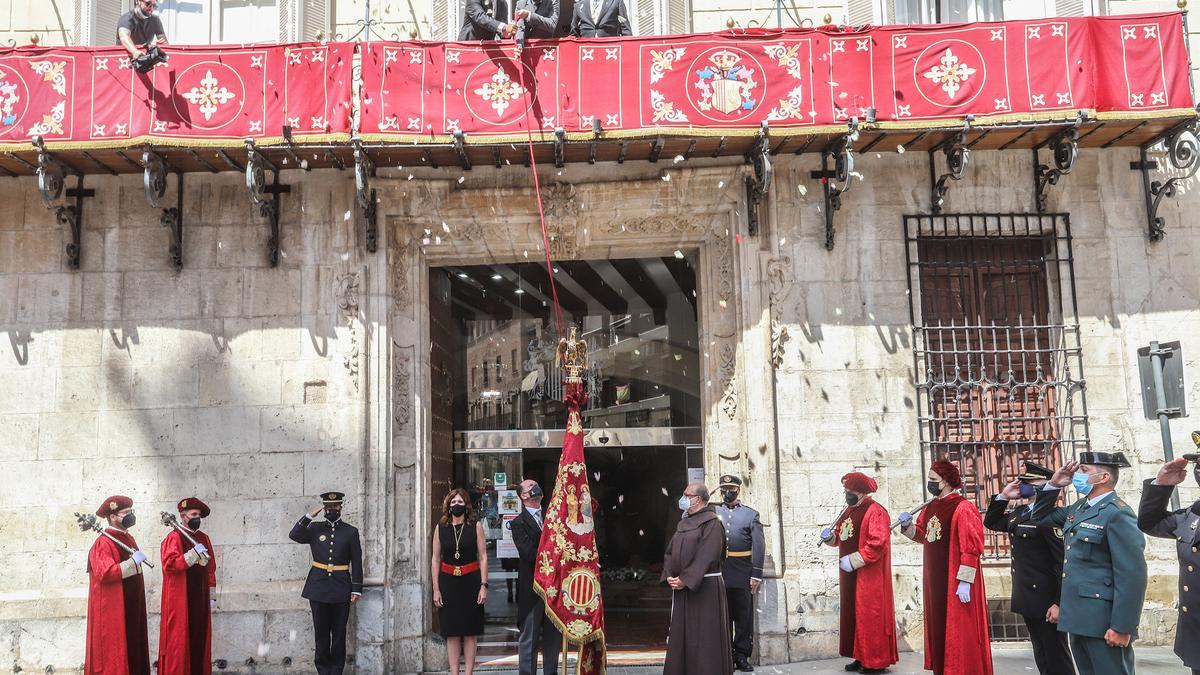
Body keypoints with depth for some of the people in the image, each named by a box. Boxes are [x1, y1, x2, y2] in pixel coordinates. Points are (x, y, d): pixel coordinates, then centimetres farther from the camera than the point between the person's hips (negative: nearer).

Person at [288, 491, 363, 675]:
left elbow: (357, 563, 2)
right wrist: (311, 515, -12)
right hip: (319, 588, 1)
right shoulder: (315, 529, 7)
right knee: (321, 632, 6)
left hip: (341, 589, -1)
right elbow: (294, 535, -9)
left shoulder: (351, 531, 3)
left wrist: (357, 589, -3)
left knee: (339, 633, 5)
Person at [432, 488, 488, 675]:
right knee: (451, 632, 2)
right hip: (448, 583, 1)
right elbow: (435, 560, 5)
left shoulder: (476, 526, 2)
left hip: (470, 582, -1)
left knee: (470, 631, 2)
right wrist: (436, 589, 0)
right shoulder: (440, 528, 5)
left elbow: (483, 557, 0)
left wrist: (484, 586, -7)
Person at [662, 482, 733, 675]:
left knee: (704, 635, -2)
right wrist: (669, 576, -4)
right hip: (681, 587, 8)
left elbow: (706, 557, -20)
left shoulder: (711, 523, -11)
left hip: (705, 587, -8)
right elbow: (670, 551, 11)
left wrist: (685, 580, -21)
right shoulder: (684, 523, 14)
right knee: (681, 633, 11)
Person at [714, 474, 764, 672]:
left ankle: (742, 656, 14)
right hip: (718, 574, 1)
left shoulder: (751, 515, 5)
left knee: (744, 618, 5)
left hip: (743, 575, -1)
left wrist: (756, 575, -7)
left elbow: (759, 547, 0)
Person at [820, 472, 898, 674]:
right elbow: (840, 536, 22)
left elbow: (878, 544, -22)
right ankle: (861, 657, 19)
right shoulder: (849, 511, 13)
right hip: (850, 574, 9)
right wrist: (830, 535, -1)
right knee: (853, 615, 11)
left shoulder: (875, 512, -14)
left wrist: (853, 561, -20)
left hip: (869, 575, -9)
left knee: (869, 616, -3)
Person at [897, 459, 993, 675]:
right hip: (935, 580, 8)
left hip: (955, 582, -8)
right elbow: (923, 535, 21)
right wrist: (908, 525, 0)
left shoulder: (963, 508, -16)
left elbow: (971, 548, -19)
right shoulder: (930, 507, 9)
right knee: (939, 628, 14)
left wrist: (965, 582, -21)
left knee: (959, 631, -2)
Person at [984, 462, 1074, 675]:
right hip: (1028, 600, 9)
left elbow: (1064, 562, -21)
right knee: (1041, 658, 17)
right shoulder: (1019, 513, 10)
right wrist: (1003, 496, 10)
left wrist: (1059, 603, -23)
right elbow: (991, 522, 24)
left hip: (1047, 602, -9)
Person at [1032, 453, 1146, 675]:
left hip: (1103, 622, -9)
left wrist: (1122, 627, -21)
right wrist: (1054, 484, 9)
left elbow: (1132, 576, -19)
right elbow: (1041, 516, 25)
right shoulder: (1079, 508, 11)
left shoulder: (1117, 514, -15)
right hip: (1078, 617, 9)